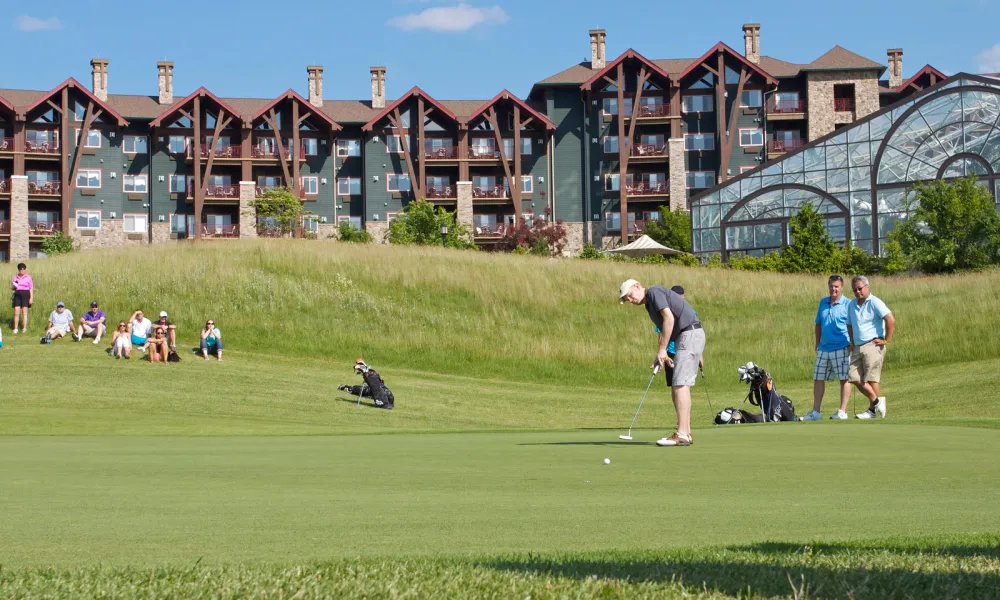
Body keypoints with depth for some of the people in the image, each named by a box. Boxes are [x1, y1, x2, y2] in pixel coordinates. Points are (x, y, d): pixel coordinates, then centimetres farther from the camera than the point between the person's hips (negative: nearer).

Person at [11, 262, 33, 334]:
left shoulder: (28, 277, 4)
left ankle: (24, 328, 5)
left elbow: (31, 288, 2)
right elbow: (12, 288, 17)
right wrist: (13, 287, -7)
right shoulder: (15, 277, 12)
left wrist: (31, 298, -6)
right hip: (17, 295, 2)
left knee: (24, 312, -1)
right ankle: (15, 329, -2)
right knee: (16, 312, -4)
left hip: (25, 294, -2)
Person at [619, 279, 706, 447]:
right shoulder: (650, 305, 23)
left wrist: (662, 350, -16)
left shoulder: (654, 292, -6)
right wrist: (660, 357, 8)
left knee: (680, 384, -14)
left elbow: (669, 318, -18)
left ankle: (682, 434, -18)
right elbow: (663, 331, 24)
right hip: (688, 337, 10)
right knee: (678, 386, 10)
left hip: (690, 335, -10)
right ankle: (685, 433, 10)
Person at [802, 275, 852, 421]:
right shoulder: (823, 303, 11)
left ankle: (842, 412, 5)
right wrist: (817, 343, 16)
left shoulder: (848, 304, -6)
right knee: (818, 379, 6)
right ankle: (816, 412, 12)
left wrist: (852, 345, -12)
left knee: (844, 379, 0)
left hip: (841, 348, -6)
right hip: (824, 348, 6)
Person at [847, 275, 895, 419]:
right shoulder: (852, 305, 16)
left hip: (873, 346, -8)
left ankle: (872, 410, -1)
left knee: (871, 379, -8)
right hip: (858, 347, 8)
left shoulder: (874, 302, -8)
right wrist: (852, 342, 17)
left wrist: (886, 340, -15)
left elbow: (891, 319, -17)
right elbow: (850, 324, 29)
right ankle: (877, 401, 14)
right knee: (855, 378, 1)